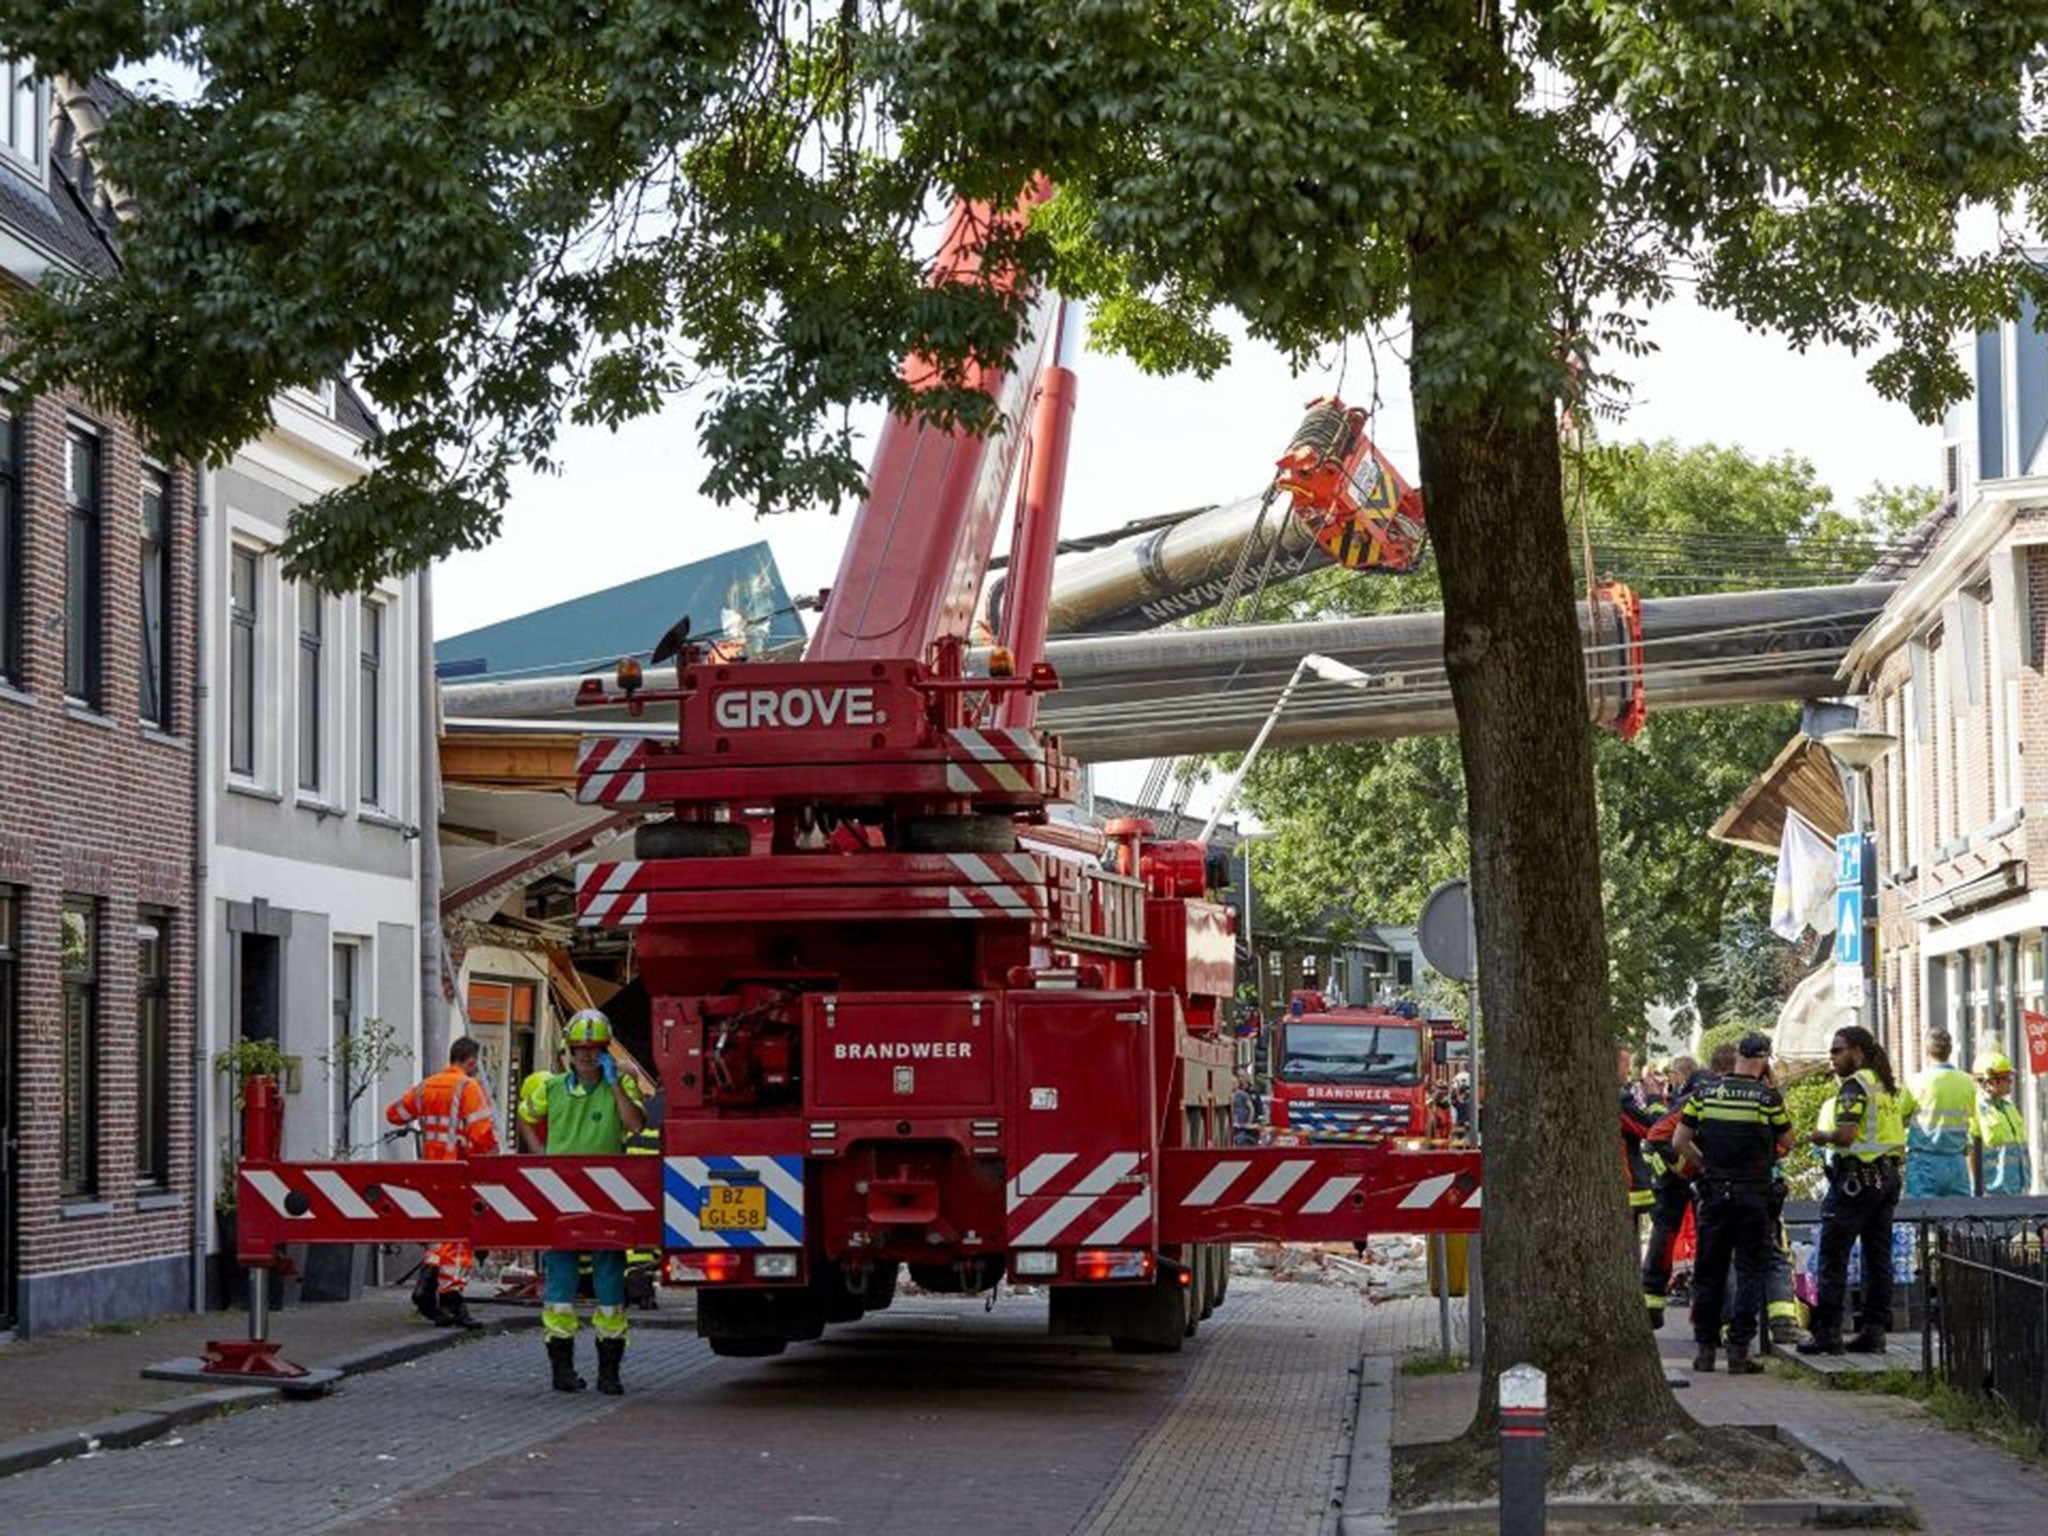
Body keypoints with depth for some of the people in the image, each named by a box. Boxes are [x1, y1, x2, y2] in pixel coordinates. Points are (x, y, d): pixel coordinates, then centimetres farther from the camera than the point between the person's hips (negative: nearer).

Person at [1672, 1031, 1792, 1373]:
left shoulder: (1705, 1092, 1)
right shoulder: (1767, 1096, -7)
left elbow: (1679, 1141, 3)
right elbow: (1786, 1141, 3)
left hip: (1714, 1194, 3)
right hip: (1753, 1194, -3)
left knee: (1709, 1271, 10)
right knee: (1750, 1272, 3)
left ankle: (1705, 1347, 11)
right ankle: (1738, 1349, -2)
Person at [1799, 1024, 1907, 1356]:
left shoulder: (1854, 1085, -11)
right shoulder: (1886, 1086, 16)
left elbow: (1846, 1134, -21)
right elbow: (1898, 1131, 19)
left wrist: (1822, 1137, -3)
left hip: (1857, 1178, -9)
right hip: (1889, 1175, 9)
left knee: (1833, 1256, -5)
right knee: (1878, 1256, 9)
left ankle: (1828, 1331, -7)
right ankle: (1874, 1330, 10)